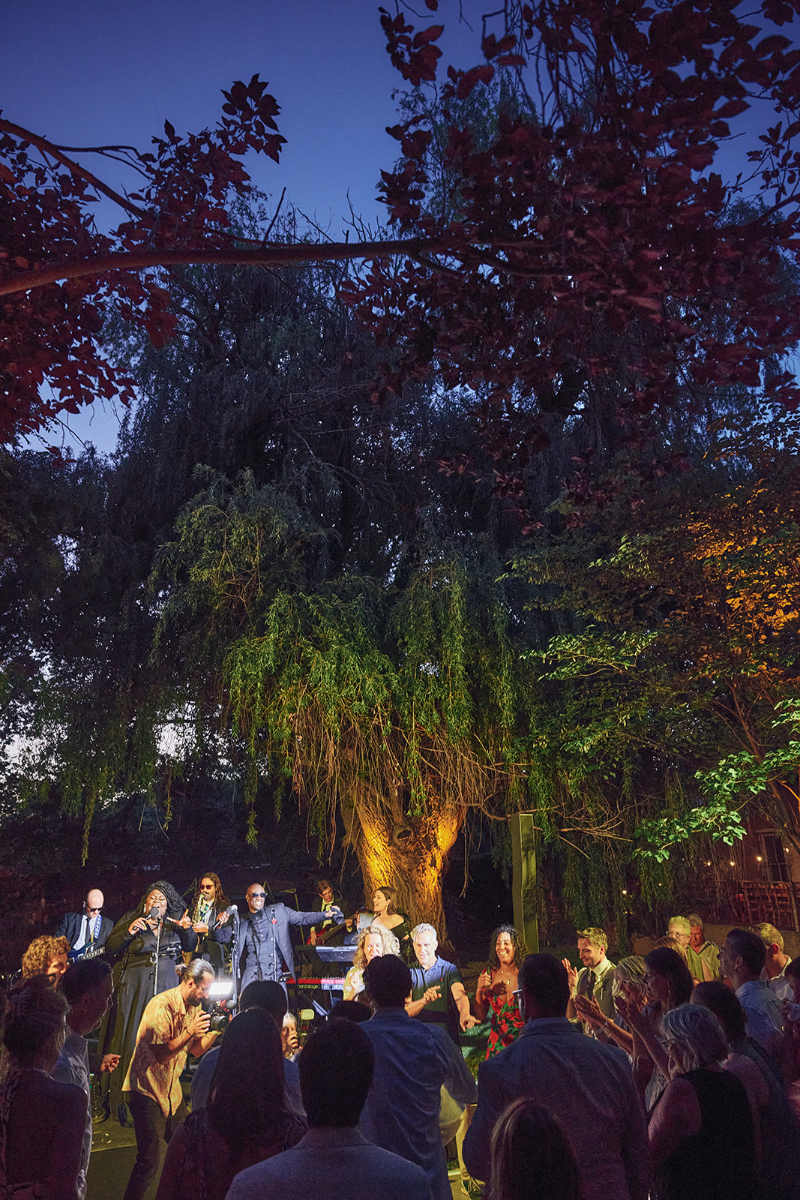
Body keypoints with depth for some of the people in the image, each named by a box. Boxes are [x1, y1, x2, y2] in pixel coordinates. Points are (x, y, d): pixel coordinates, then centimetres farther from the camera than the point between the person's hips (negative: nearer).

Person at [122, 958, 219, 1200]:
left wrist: (215, 1031, -8)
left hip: (172, 1090, 8)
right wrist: (190, 1032, -30)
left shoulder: (193, 1007, 4)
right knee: (150, 1160, -4)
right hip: (147, 1089, -8)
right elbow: (161, 1053, -25)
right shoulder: (161, 1005, -22)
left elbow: (196, 1050, 6)